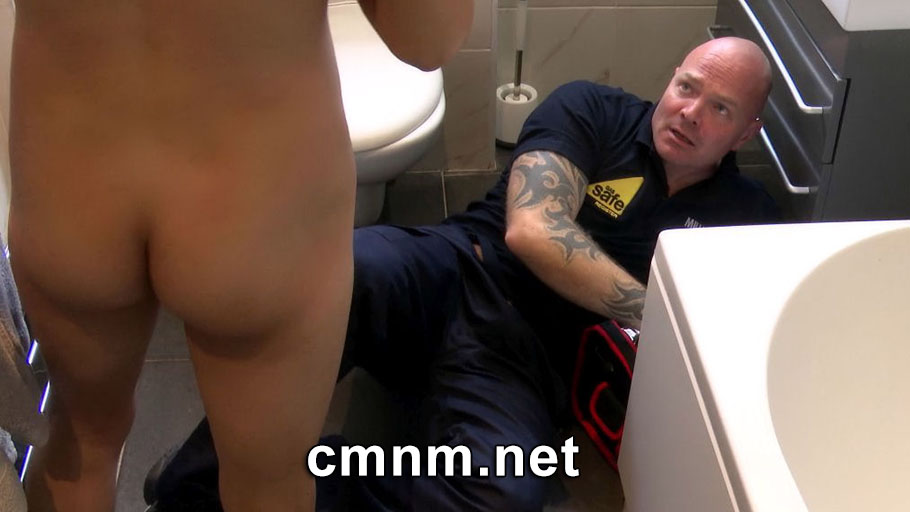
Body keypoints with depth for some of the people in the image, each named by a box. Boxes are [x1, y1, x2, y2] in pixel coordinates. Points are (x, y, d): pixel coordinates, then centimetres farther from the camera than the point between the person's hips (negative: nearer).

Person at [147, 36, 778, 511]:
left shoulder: (743, 212, 16)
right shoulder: (592, 111, 8)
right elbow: (532, 230, -5)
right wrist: (648, 309, -5)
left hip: (527, 360, 1)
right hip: (452, 275, 0)